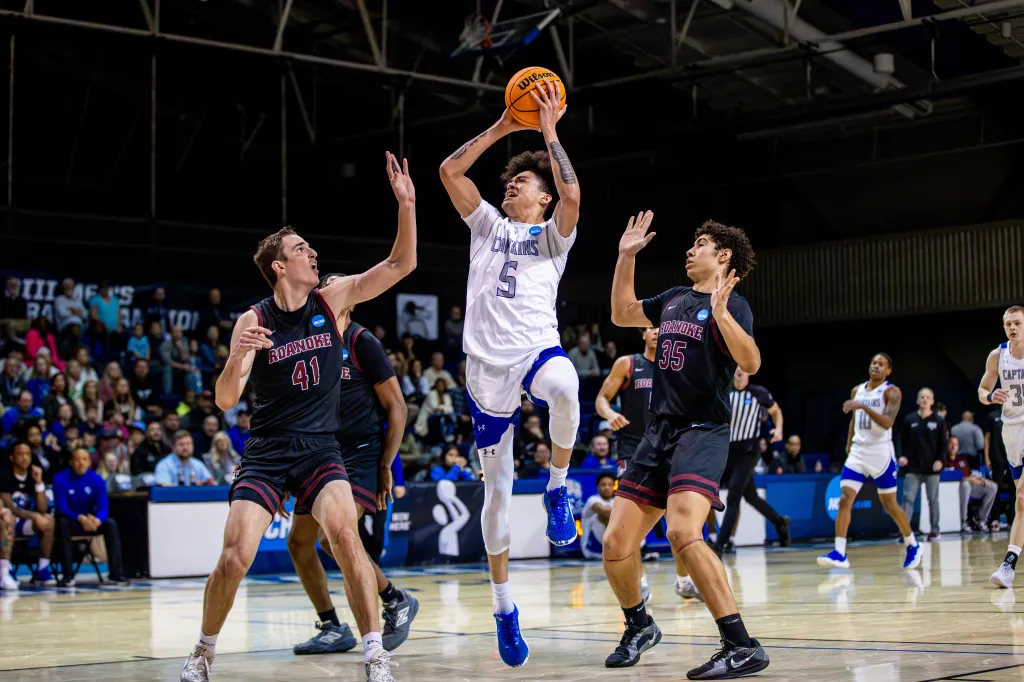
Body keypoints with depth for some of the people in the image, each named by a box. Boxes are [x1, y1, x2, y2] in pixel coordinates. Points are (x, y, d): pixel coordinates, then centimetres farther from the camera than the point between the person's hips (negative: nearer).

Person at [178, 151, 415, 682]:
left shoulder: (332, 300, 1)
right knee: (234, 558, -11)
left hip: (320, 450, 1)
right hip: (266, 454, -1)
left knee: (345, 537, -24)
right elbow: (225, 401, -11)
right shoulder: (253, 321, -5)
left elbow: (401, 264, -5)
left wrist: (405, 204, -18)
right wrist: (237, 357, -31)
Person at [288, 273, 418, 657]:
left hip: (362, 454, -7)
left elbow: (396, 407, -8)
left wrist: (386, 466, -13)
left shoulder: (362, 343, -7)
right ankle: (333, 629, 13)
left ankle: (397, 602, -3)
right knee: (299, 541, 2)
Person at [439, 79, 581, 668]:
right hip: (488, 363, 3)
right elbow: (450, 171, 8)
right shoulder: (488, 224, 19)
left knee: (564, 385, -41)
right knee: (497, 489, 4)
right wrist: (501, 129, 5)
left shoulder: (554, 235, 11)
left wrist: (550, 132, -8)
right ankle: (504, 608, 15)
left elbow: (572, 196, -11)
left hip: (536, 348, -3)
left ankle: (558, 488, -18)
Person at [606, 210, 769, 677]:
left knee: (683, 532, -30)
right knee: (616, 543, 3)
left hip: (702, 433, -7)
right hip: (659, 432, 7)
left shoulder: (732, 305, -5)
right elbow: (622, 314, 30)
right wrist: (626, 256, 23)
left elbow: (750, 363, -21)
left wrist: (720, 313, -33)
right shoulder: (675, 299, 16)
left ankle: (742, 647, -27)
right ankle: (639, 627, 29)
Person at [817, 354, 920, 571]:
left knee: (890, 504, 5)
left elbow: (887, 422, -22)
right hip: (858, 452, 5)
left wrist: (863, 406, -32)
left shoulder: (891, 392, -7)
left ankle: (913, 546, 26)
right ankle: (839, 554, -15)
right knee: (845, 499, -10)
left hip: (881, 453, -5)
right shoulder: (857, 390, 11)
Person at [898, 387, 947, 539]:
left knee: (933, 500, 6)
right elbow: (902, 440, 8)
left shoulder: (938, 421, 2)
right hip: (913, 468, 0)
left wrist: (940, 460, -9)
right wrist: (902, 456, -6)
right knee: (908, 499, -6)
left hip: (932, 469, 0)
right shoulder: (909, 420, 3)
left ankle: (934, 530, 14)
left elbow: (943, 443, 3)